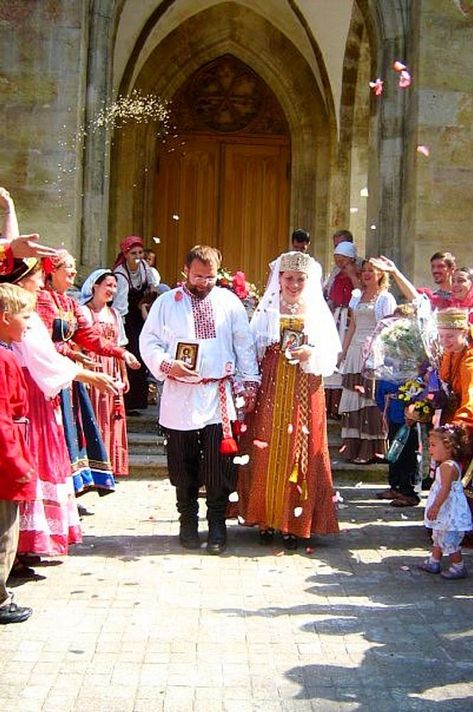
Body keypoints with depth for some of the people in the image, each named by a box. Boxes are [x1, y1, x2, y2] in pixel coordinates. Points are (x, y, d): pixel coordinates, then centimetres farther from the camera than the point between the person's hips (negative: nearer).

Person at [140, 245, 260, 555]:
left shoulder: (229, 301, 8)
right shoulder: (167, 302, 6)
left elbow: (245, 344, 10)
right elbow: (148, 342, 4)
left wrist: (250, 382, 4)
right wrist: (167, 365, -13)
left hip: (219, 396, 0)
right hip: (180, 397, 0)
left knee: (220, 465, -2)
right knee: (184, 466, 7)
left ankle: (217, 524, 10)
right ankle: (188, 521, 22)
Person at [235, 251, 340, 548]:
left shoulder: (318, 311, 7)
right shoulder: (267, 309, 6)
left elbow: (331, 355, 3)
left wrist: (310, 354, -16)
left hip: (305, 393, 0)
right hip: (271, 389, 0)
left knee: (299, 453, 1)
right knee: (267, 453, 1)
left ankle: (294, 522, 10)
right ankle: (267, 518, 12)